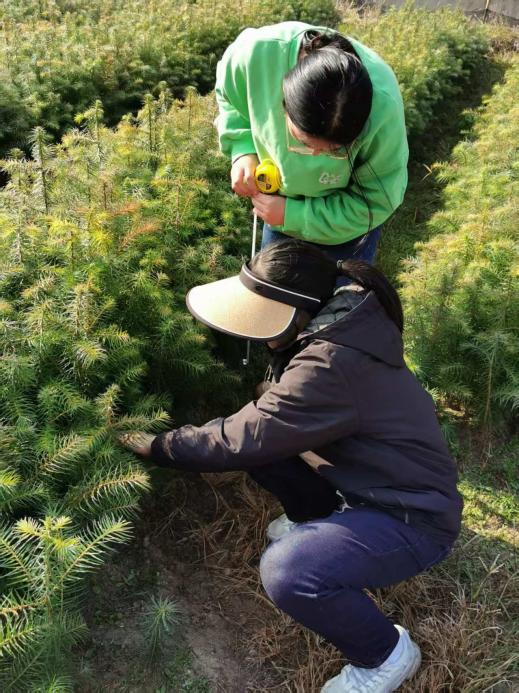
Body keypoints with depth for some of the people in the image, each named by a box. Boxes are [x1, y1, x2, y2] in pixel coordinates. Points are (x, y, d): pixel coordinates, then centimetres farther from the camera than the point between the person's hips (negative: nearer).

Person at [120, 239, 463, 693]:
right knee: (257, 436, 0)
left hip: (412, 517, -8)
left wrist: (158, 445, -11)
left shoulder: (329, 366, -33)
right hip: (362, 483, 9)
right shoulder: (332, 322, -3)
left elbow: (240, 440, -24)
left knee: (287, 571, -32)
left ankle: (387, 655, -1)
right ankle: (318, 525, 23)